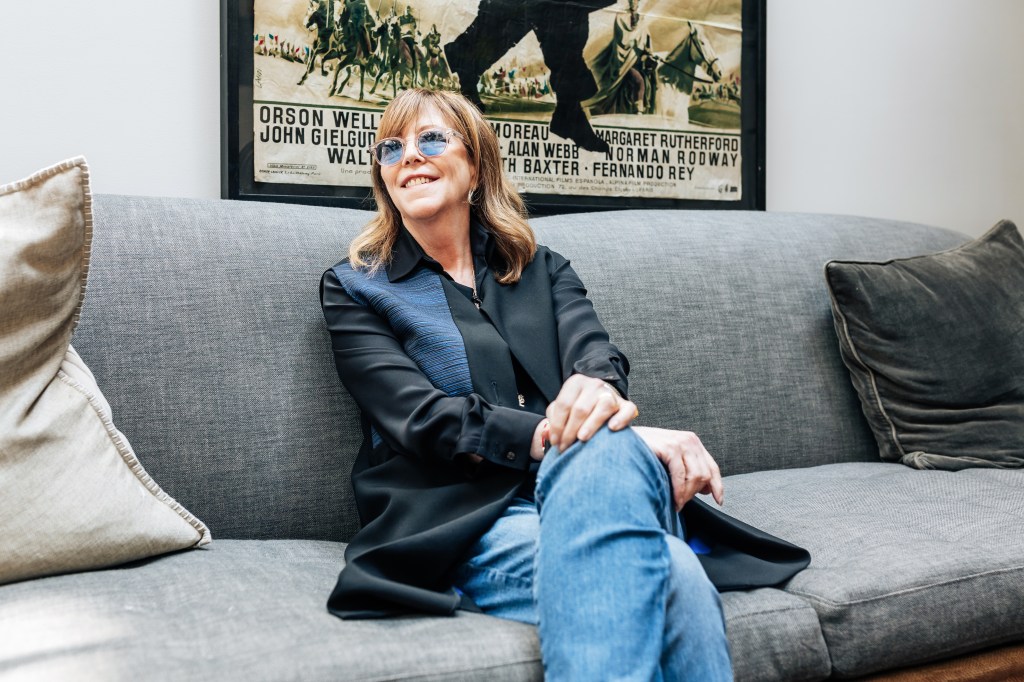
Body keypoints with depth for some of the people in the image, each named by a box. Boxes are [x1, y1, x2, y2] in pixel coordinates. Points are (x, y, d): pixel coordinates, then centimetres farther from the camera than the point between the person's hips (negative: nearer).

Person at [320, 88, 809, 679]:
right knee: (672, 576, -34)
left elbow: (597, 351, 1)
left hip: (574, 490, 4)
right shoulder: (355, 288, 12)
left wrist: (599, 388, -26)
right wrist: (563, 433, -19)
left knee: (605, 451, -37)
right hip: (463, 517, -3)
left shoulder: (543, 268, 22)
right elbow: (423, 419, -5)